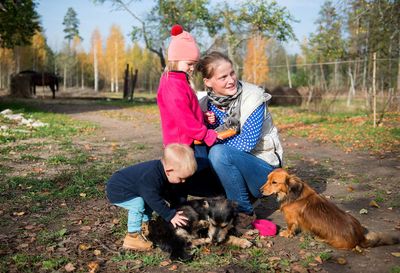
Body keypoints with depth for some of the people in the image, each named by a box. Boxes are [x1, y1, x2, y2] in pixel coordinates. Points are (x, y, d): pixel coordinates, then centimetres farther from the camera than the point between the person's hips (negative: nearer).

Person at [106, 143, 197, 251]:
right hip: (117, 191, -10)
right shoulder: (150, 177, -38)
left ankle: (144, 226, 14)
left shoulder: (161, 168, -8)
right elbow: (155, 201, -32)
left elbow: (165, 191, 11)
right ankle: (132, 237, -17)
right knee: (138, 203, -27)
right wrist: (170, 215, -25)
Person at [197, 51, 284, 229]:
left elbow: (247, 143, -21)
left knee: (219, 153, -30)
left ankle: (245, 212, -12)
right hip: (236, 166, 6)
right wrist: (211, 125, -18)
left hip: (264, 169, -5)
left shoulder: (252, 98, -16)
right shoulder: (207, 104, -2)